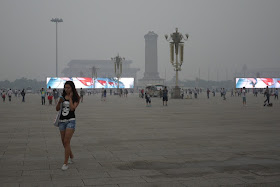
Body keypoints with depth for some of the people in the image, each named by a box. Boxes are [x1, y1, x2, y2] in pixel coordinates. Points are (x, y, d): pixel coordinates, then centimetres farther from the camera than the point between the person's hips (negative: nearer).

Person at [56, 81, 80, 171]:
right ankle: (71, 156, 36)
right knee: (64, 142, 12)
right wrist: (59, 102, -11)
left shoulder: (76, 98, -3)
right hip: (62, 121, 5)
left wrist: (70, 98, -10)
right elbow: (57, 109, 8)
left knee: (66, 141, -13)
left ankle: (65, 163, -7)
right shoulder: (62, 97, 8)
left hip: (71, 121, -5)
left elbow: (72, 108, -18)